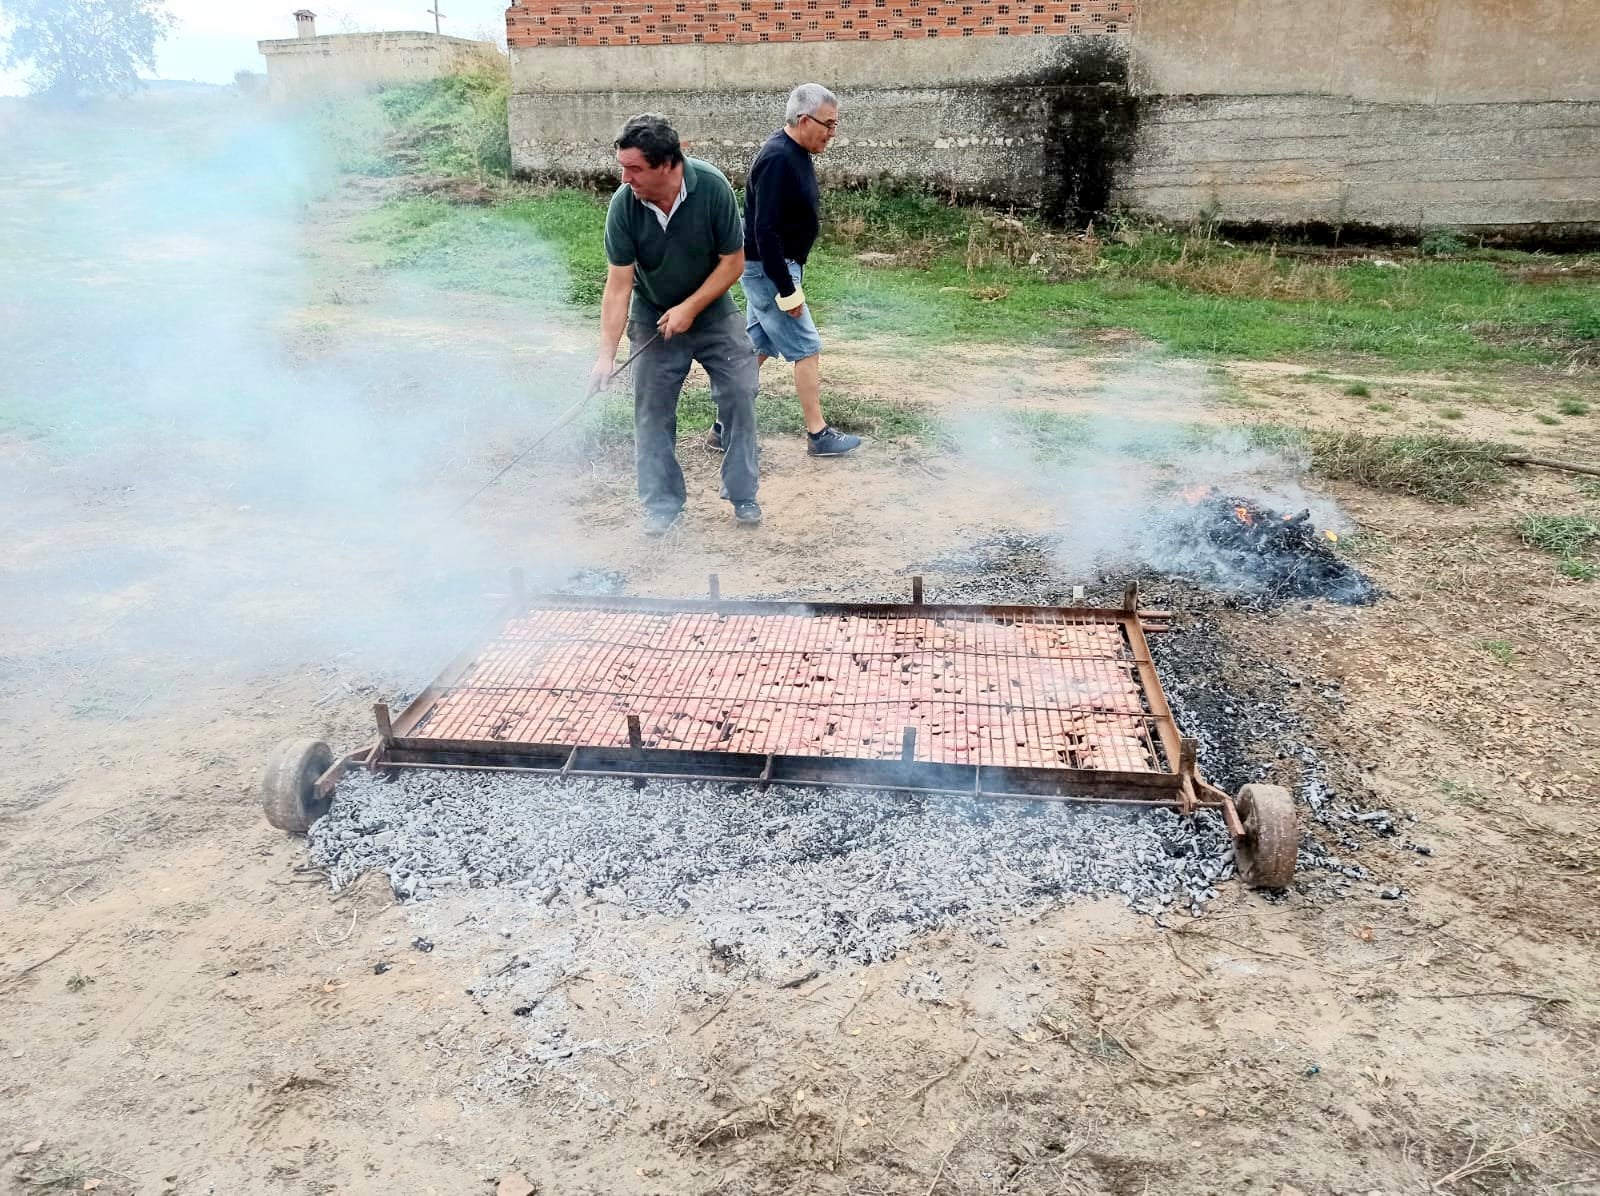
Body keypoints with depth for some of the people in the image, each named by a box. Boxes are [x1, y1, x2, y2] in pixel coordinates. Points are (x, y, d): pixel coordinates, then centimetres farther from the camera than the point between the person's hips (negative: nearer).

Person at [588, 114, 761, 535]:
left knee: (740, 394, -2)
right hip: (653, 318, 0)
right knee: (652, 410, -1)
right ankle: (661, 504, 11)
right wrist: (606, 355, -25)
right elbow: (618, 286, -20)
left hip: (713, 310, 0)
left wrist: (690, 307, -21)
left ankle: (743, 494, 12)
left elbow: (733, 261, -16)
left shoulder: (712, 188, -25)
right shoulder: (623, 205, -23)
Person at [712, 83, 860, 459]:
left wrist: (788, 280, 19)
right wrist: (788, 290, -25)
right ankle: (818, 435, 7)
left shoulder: (795, 153, 9)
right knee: (807, 349, -3)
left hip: (771, 269, 10)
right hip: (768, 270, -10)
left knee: (757, 348, 13)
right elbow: (765, 230, -26)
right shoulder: (778, 159, -22)